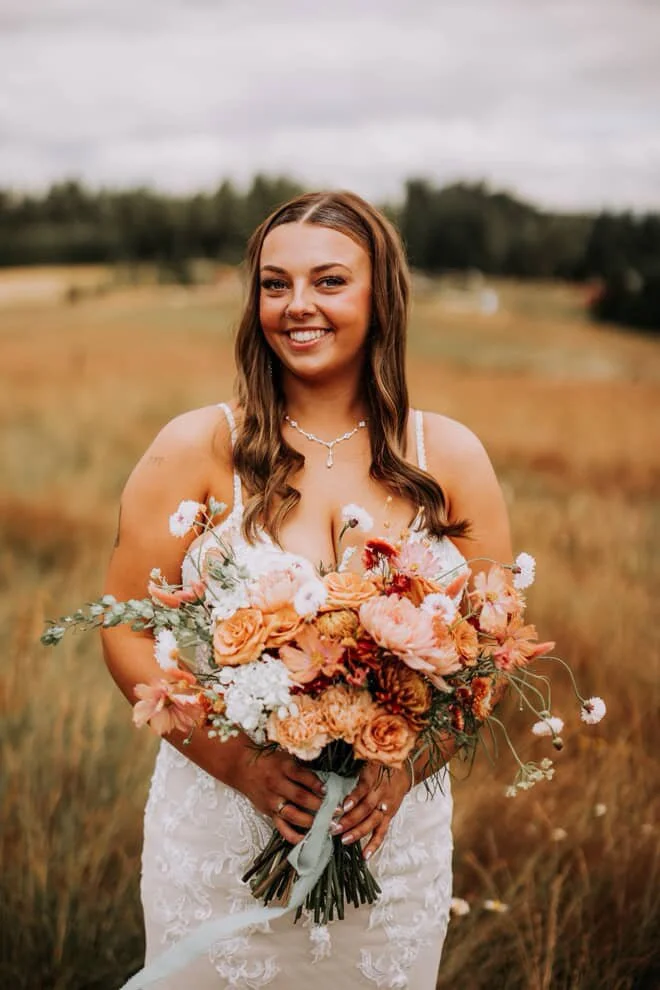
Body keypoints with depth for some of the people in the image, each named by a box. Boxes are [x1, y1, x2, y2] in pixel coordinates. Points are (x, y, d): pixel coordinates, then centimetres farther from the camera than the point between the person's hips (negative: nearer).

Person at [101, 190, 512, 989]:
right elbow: (128, 634, -6)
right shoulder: (198, 449, -7)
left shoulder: (450, 457, -1)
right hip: (219, 827, -1)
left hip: (396, 829, 2)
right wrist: (244, 762, -17)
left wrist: (407, 764, -13)